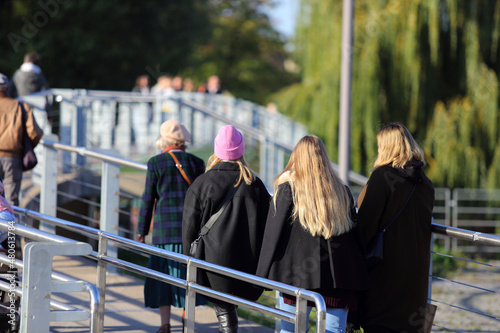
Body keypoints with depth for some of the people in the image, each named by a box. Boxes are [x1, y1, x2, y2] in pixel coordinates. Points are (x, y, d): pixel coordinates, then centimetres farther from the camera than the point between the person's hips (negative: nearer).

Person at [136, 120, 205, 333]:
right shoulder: (196, 163, 3)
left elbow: (148, 199, -1)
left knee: (162, 273, 6)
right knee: (188, 273, 8)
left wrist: (142, 230, 6)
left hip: (165, 227, -2)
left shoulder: (155, 163, -3)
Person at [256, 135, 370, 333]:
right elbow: (355, 235, 14)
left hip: (298, 274, -3)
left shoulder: (287, 189, -2)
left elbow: (273, 235, -2)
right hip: (339, 276, 3)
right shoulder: (342, 191, 11)